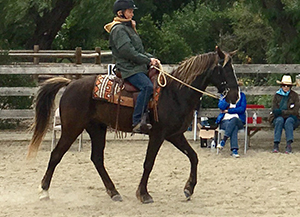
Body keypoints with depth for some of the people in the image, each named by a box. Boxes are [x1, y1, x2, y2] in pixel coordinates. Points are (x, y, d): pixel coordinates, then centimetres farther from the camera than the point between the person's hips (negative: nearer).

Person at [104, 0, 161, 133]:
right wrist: (148, 60, -12)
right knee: (147, 86, -32)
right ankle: (137, 122, -36)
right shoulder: (118, 29, -7)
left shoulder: (128, 28, 25)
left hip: (139, 67, 11)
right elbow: (128, 51, -18)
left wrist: (151, 58, 8)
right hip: (128, 69, -11)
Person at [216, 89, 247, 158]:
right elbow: (220, 106, -4)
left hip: (238, 121, 0)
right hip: (224, 121, 0)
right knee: (234, 127, -35)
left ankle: (223, 141, -43)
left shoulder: (242, 95, 10)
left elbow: (242, 109, -4)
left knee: (234, 119, -39)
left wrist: (228, 110, -8)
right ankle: (234, 150, -47)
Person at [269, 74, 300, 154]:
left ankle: (289, 144, -43)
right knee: (279, 120, -33)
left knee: (289, 121, -35)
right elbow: (274, 111, -3)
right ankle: (276, 145, -38)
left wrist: (282, 112, -20)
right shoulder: (277, 96, 5)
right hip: (278, 118, 1)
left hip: (292, 118, -1)